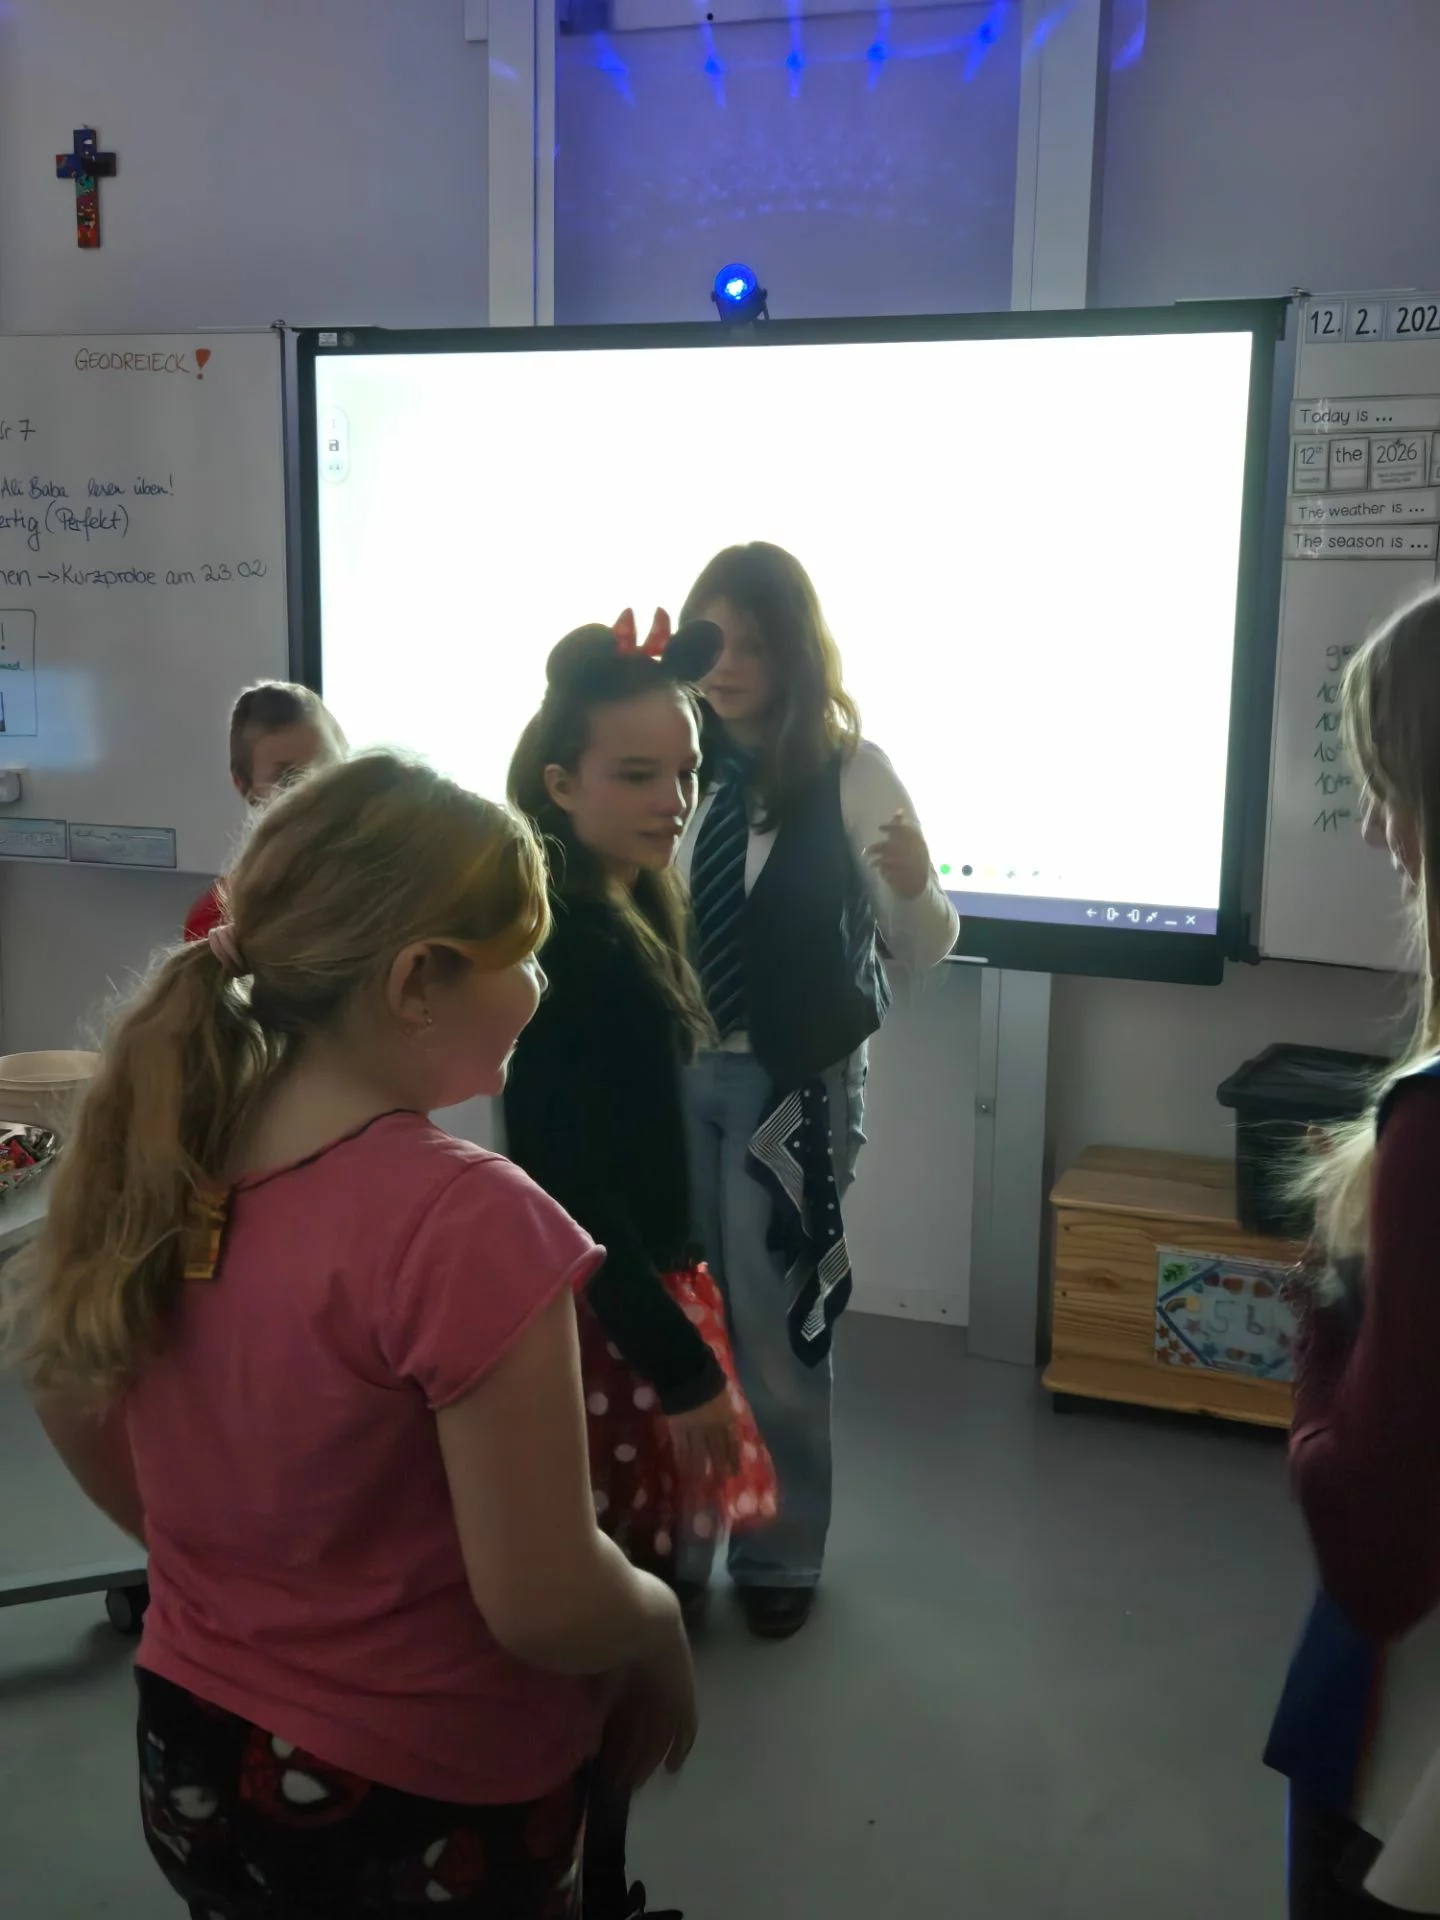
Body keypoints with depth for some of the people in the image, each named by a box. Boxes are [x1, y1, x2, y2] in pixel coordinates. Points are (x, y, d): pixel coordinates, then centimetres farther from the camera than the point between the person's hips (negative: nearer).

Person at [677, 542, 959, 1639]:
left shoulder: (850, 771, -11)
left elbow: (924, 951, -10)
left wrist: (915, 887, -31)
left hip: (792, 1079, -3)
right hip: (674, 1071, 3)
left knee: (773, 1321, 7)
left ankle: (781, 1551, 27)